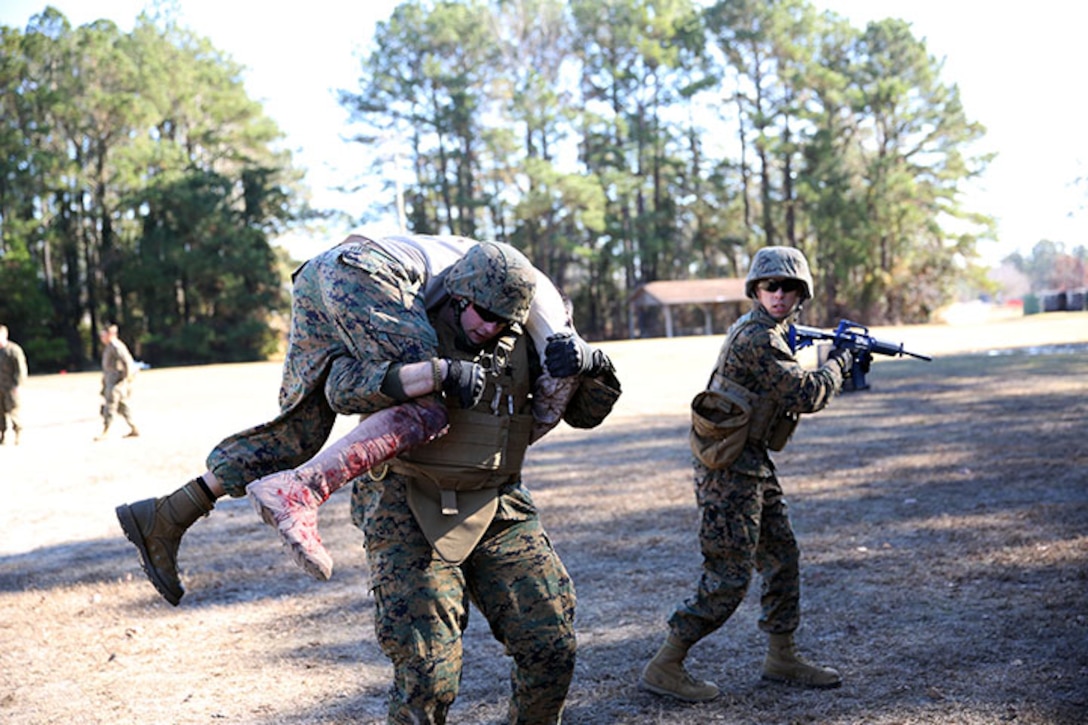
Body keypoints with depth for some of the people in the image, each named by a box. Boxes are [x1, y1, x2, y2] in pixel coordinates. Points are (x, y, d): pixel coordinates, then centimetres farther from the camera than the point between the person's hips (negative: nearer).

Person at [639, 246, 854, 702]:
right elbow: (807, 396, -19)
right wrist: (837, 364, -1)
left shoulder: (769, 332, 14)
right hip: (730, 470, -10)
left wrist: (839, 368, 14)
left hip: (752, 464, 10)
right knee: (728, 577, -7)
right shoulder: (758, 339, -19)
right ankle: (664, 668, 0)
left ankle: (782, 659, 27)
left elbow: (791, 387, 25)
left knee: (782, 558, 15)